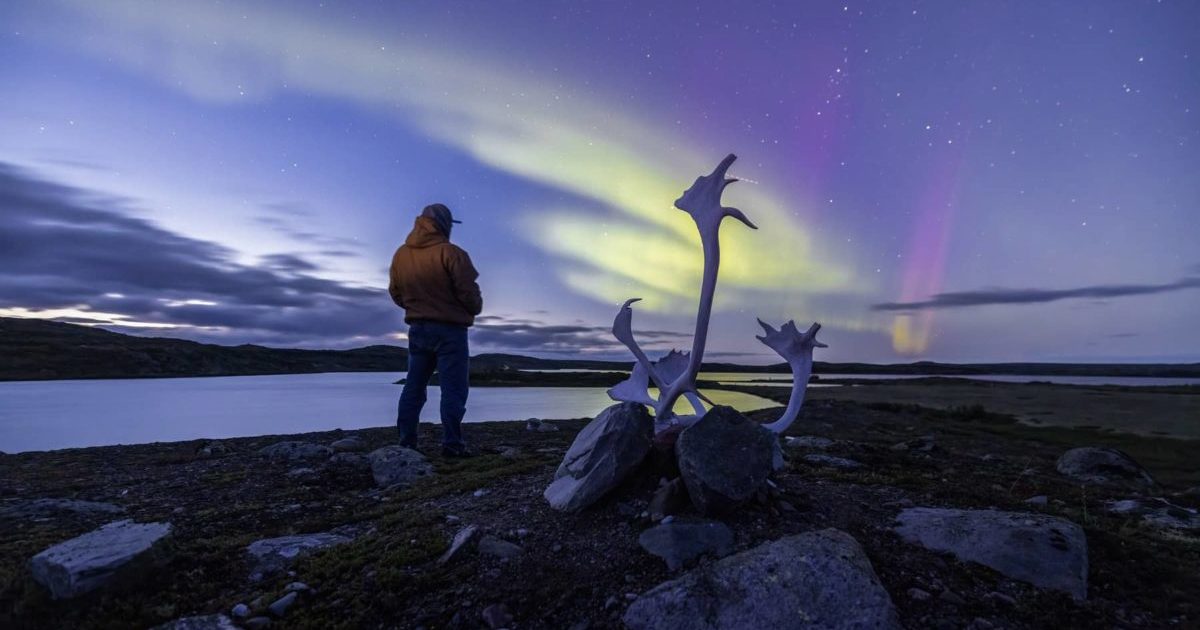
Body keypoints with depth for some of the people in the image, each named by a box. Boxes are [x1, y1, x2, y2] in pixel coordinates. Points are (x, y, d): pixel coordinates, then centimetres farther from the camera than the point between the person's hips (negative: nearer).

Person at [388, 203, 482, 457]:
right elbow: (468, 293, -15)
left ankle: (406, 441, 17)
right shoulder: (450, 253, -14)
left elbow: (395, 293, 13)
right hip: (449, 330, -6)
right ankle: (452, 443, -2)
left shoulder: (401, 254, 6)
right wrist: (474, 309, 5)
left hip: (417, 328, 6)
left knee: (414, 386, 14)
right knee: (453, 388, -1)